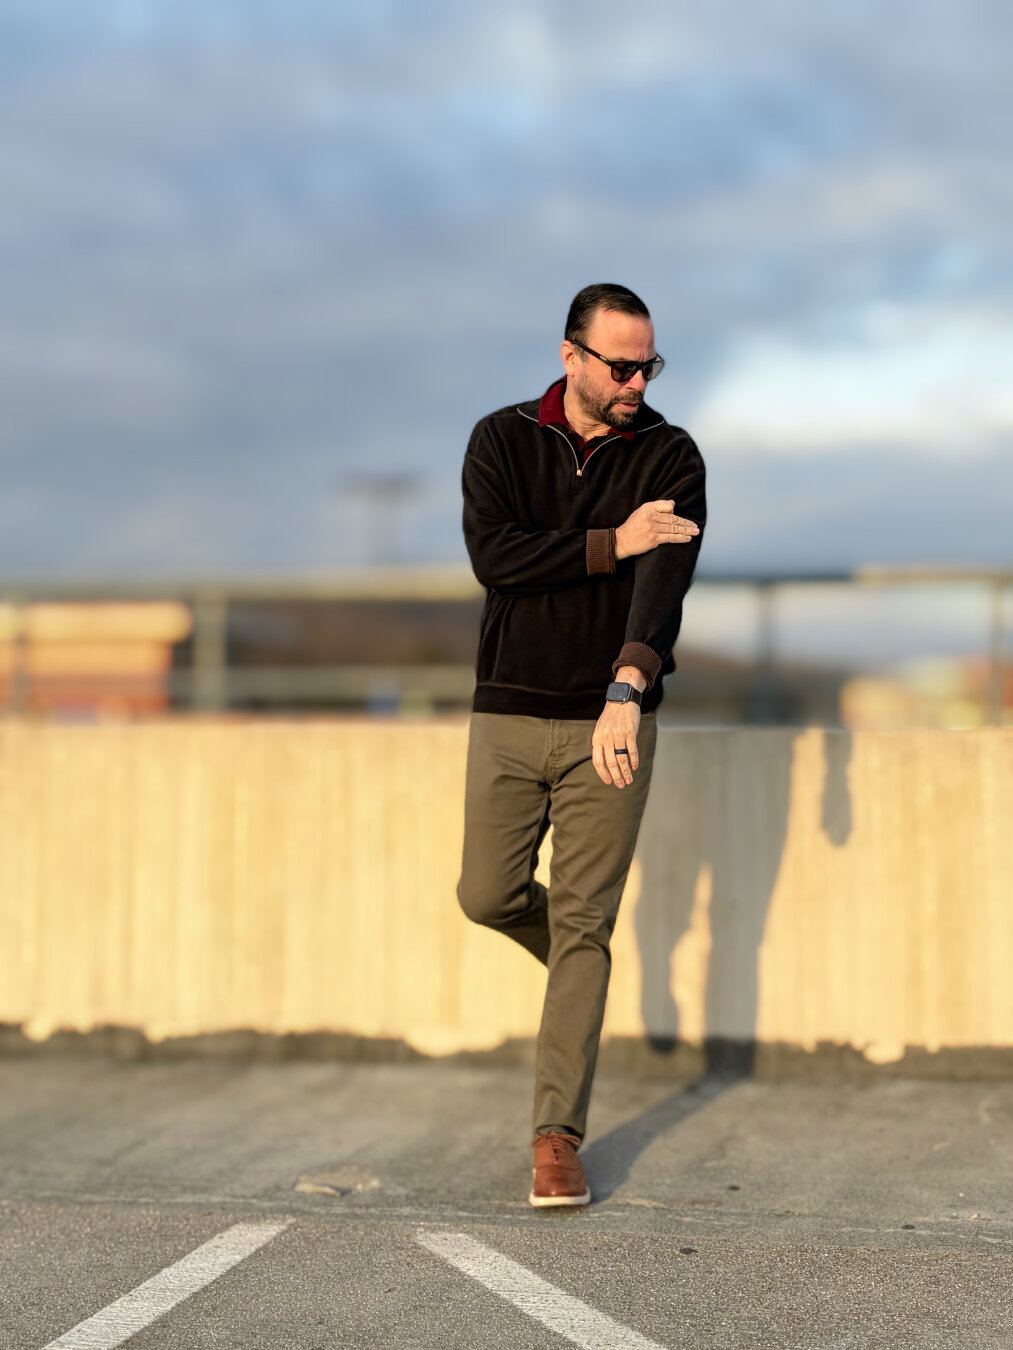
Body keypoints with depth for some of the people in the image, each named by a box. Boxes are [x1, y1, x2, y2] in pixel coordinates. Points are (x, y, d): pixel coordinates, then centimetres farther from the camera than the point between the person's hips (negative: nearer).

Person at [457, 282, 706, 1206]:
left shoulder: (669, 456, -4)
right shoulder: (501, 440, 1)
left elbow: (667, 576, -20)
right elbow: (493, 556, -15)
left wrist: (627, 691, -35)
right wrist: (611, 544, -20)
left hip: (611, 719, -2)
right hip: (509, 713, 2)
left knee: (584, 926, -2)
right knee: (489, 897, 6)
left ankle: (558, 1135, 3)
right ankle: (577, 960, 41)